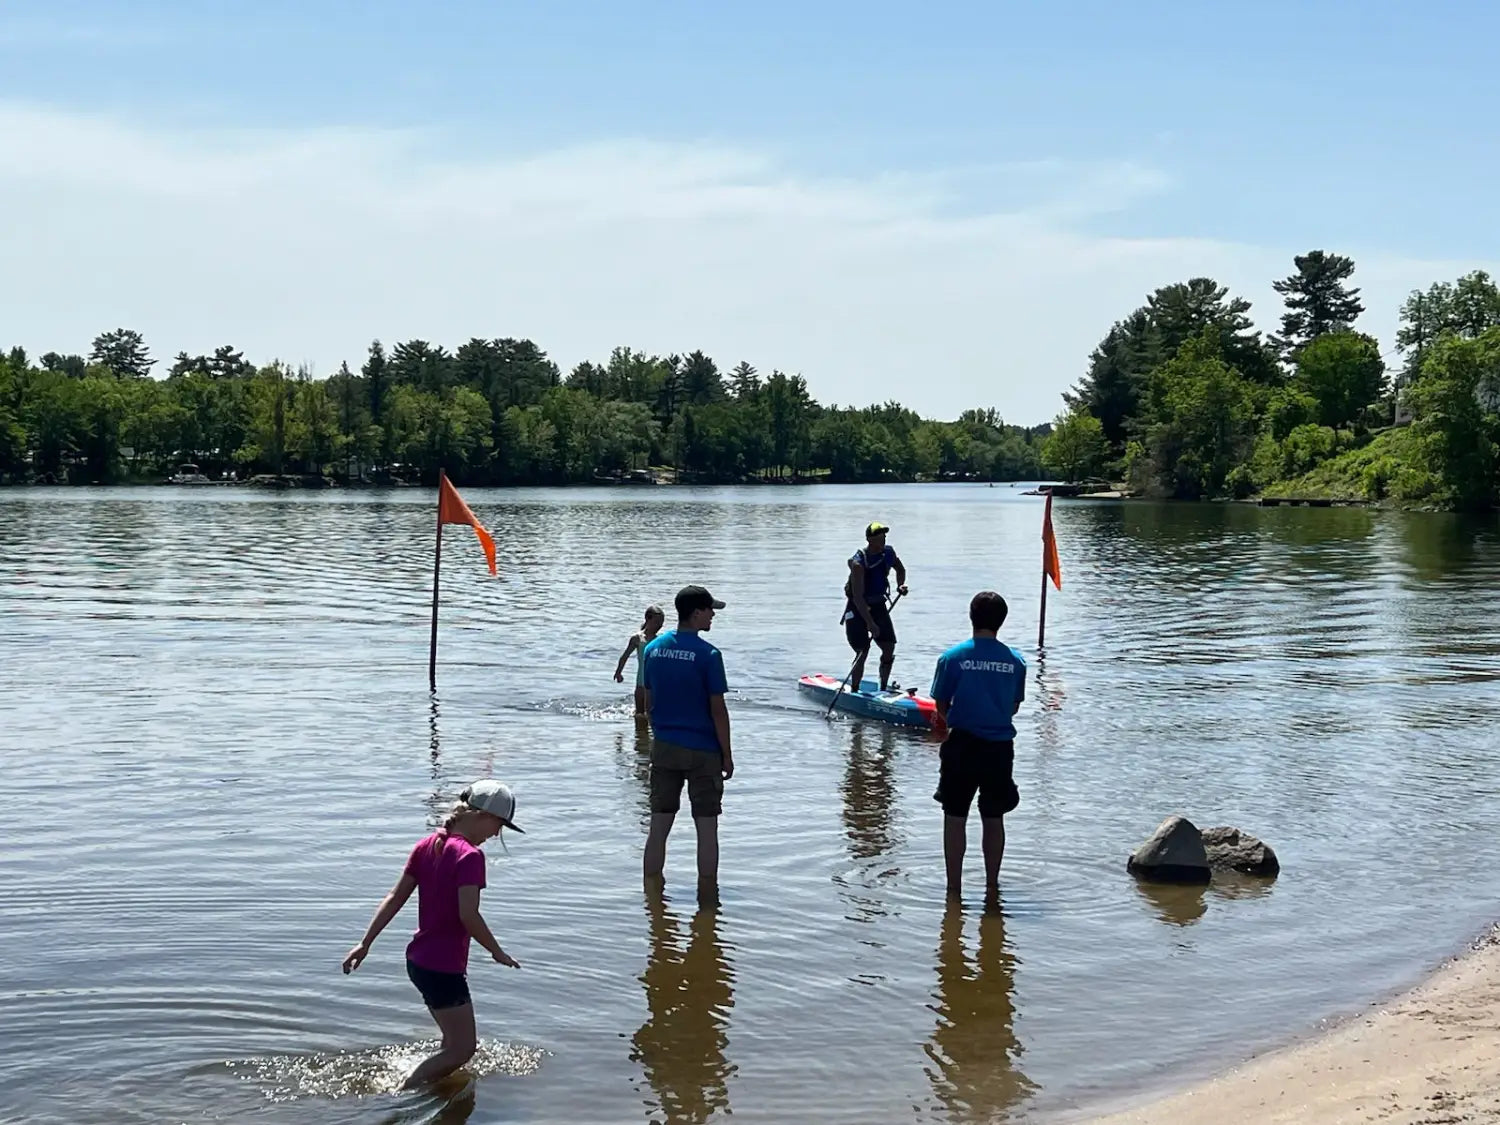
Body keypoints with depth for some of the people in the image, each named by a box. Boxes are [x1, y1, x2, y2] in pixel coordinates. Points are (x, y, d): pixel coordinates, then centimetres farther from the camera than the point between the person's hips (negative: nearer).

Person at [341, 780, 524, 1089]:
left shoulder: (426, 846, 6)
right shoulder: (469, 855, -18)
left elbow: (395, 898, 7)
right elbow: (468, 915, -25)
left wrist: (365, 943, 8)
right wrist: (497, 952, -11)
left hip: (418, 960, 9)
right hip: (444, 968, -9)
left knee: (455, 1040, 21)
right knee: (462, 1049, 0)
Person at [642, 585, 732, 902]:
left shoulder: (653, 649, 3)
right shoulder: (708, 655, -14)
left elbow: (648, 703, 9)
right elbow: (717, 710, -12)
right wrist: (727, 754, -4)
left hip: (663, 748, 5)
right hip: (702, 751, -5)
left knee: (659, 825, 10)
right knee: (707, 828, 4)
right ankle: (707, 897, 8)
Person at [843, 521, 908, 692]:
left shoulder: (888, 552, -5)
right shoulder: (858, 563, -25)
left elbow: (900, 569, 19)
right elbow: (858, 597, -28)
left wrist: (901, 584, -2)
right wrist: (870, 624, -31)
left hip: (878, 605, 6)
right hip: (857, 609, -6)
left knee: (889, 648, 1)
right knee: (863, 651, -11)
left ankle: (883, 689, 15)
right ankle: (854, 692, 2)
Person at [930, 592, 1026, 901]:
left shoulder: (953, 657, -8)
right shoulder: (1015, 661, -2)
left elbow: (941, 706, 0)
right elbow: (1014, 707, 8)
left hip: (962, 746, -2)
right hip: (1000, 747, 2)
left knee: (955, 818, 8)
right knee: (994, 820, 13)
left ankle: (954, 887, 11)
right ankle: (992, 886, 19)